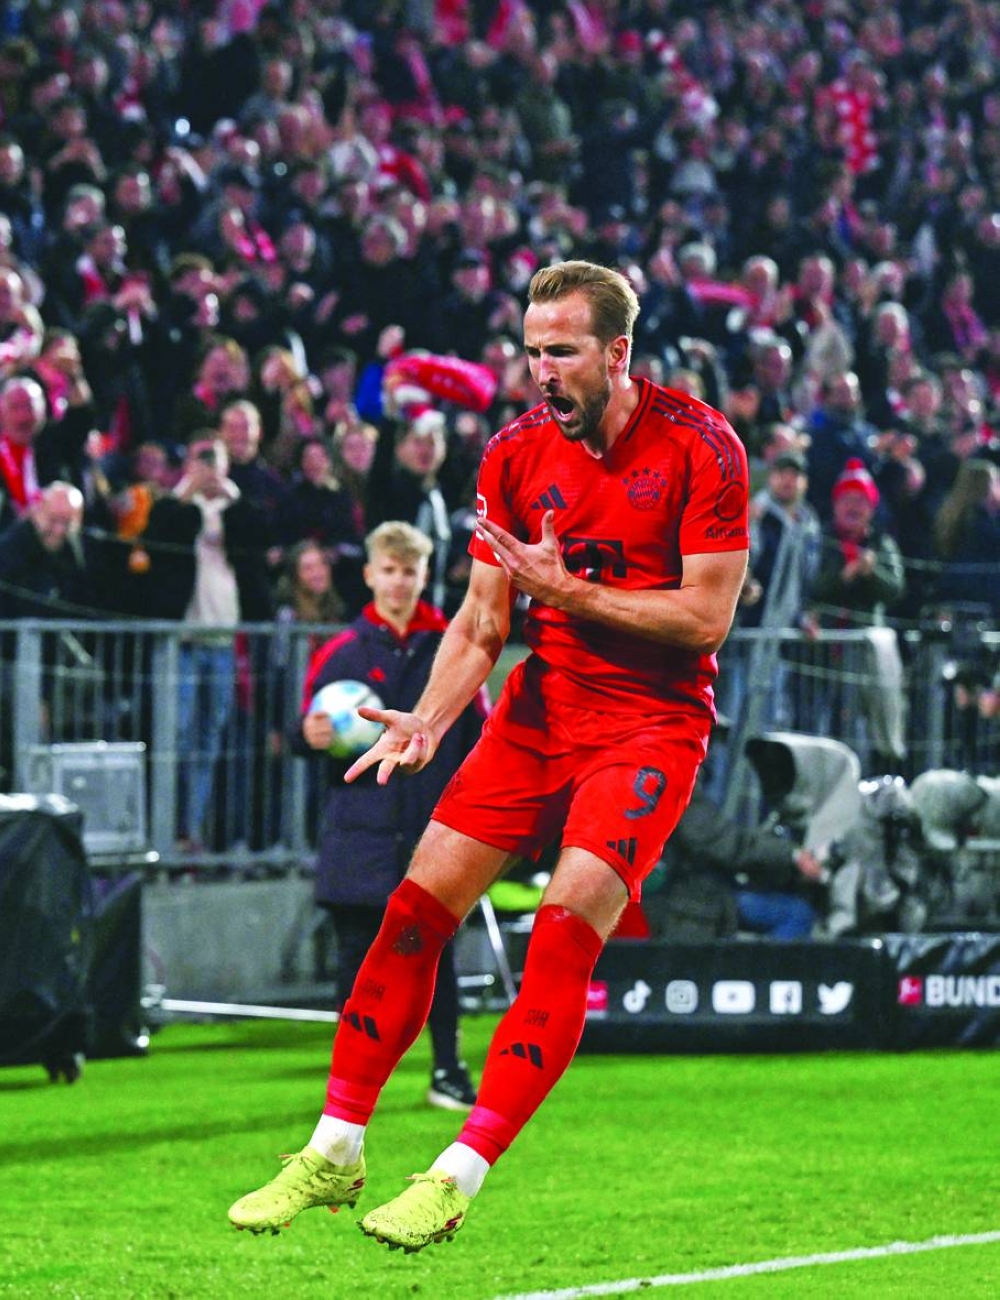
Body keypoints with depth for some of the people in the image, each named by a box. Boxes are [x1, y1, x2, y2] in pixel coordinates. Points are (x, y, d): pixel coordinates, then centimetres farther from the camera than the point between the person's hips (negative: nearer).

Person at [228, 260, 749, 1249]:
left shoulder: (699, 447, -11)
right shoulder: (515, 453, 2)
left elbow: (706, 615, -13)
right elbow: (482, 622, 5)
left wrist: (567, 588, -16)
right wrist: (429, 720, -12)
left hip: (654, 718, -5)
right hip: (540, 709, 5)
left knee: (567, 925, -21)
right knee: (417, 907, -5)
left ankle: (457, 1178, -19)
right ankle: (334, 1153, 6)